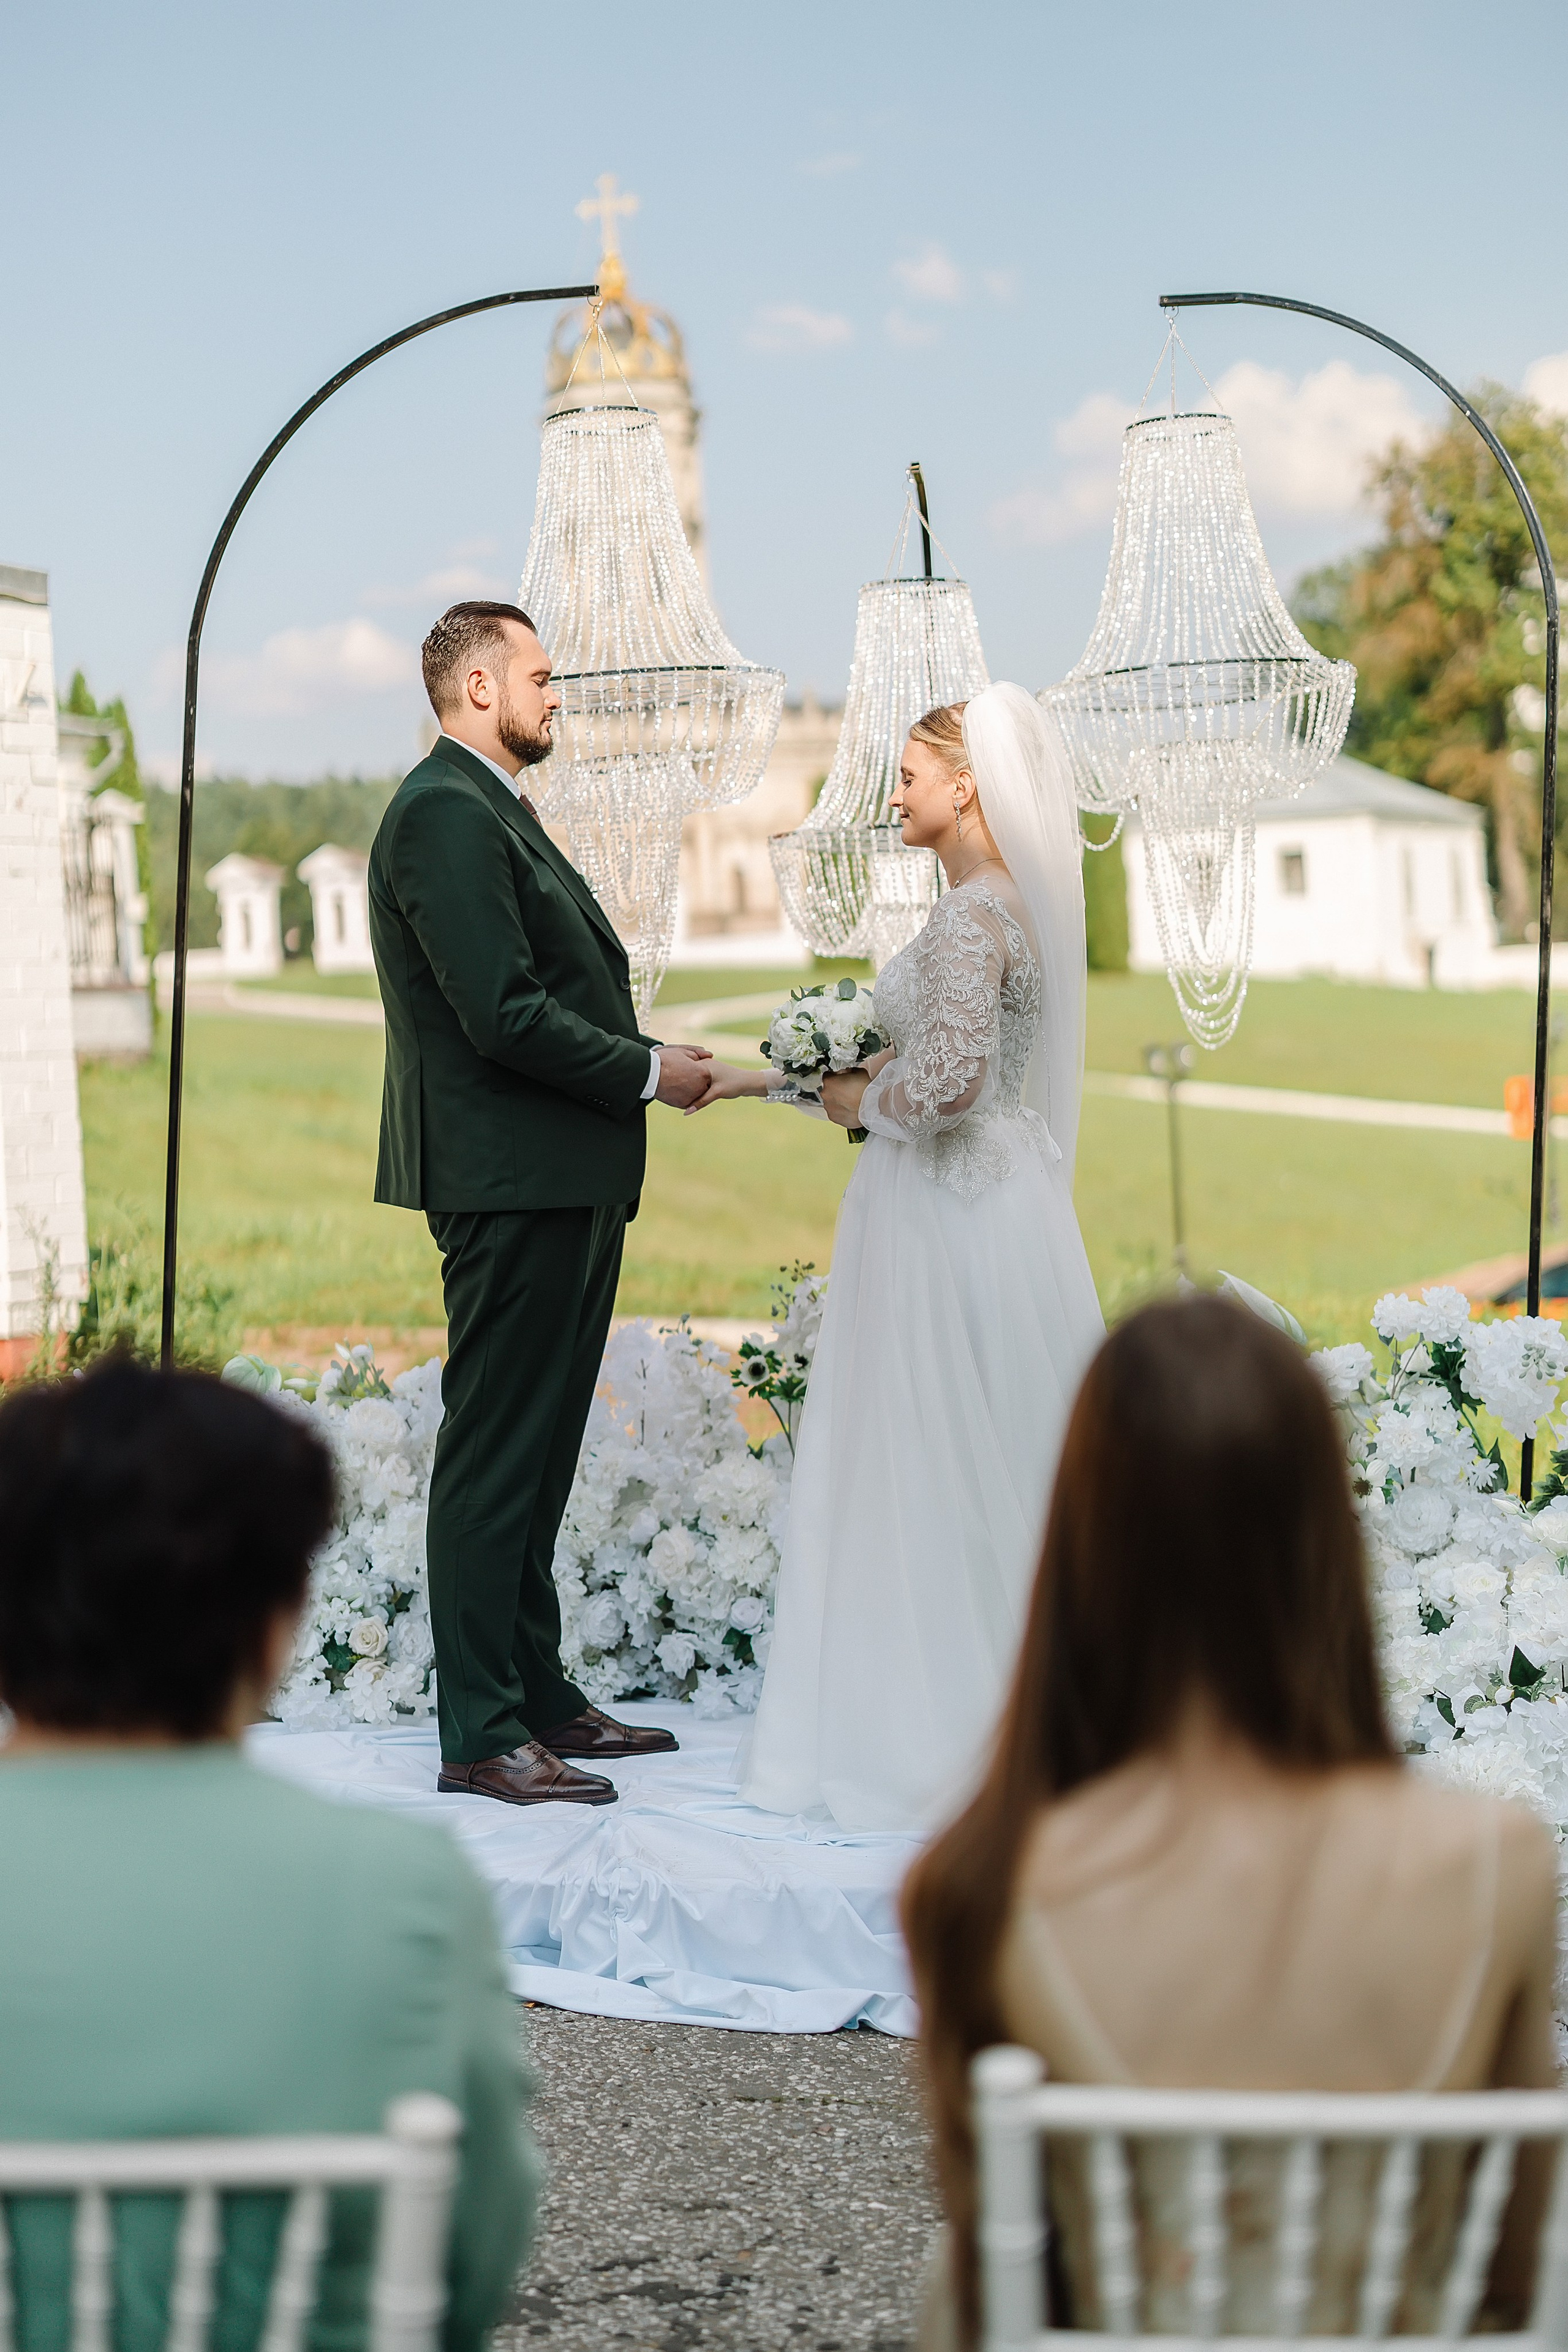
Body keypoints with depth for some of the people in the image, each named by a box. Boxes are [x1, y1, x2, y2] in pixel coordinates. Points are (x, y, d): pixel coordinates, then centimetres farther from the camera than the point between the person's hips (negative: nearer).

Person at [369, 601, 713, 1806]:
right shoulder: (446, 814, -14)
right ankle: (481, 1737, -1)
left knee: (536, 1453, 15)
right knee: (495, 1458, -6)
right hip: (512, 1180, -11)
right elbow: (504, 1016, -21)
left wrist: (643, 1052, 7)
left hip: (560, 1182, 11)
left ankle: (539, 1696, 25)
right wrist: (648, 1071, -11)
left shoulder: (496, 811, 20)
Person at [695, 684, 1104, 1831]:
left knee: (946, 1473, -2)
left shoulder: (973, 918, -17)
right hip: (977, 1208, 10)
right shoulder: (1004, 903, 14)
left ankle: (959, 1737, 7)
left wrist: (858, 1102, -6)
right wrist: (763, 1077, 19)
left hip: (955, 1221, -10)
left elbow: (944, 1083, -25)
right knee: (988, 1478, 12)